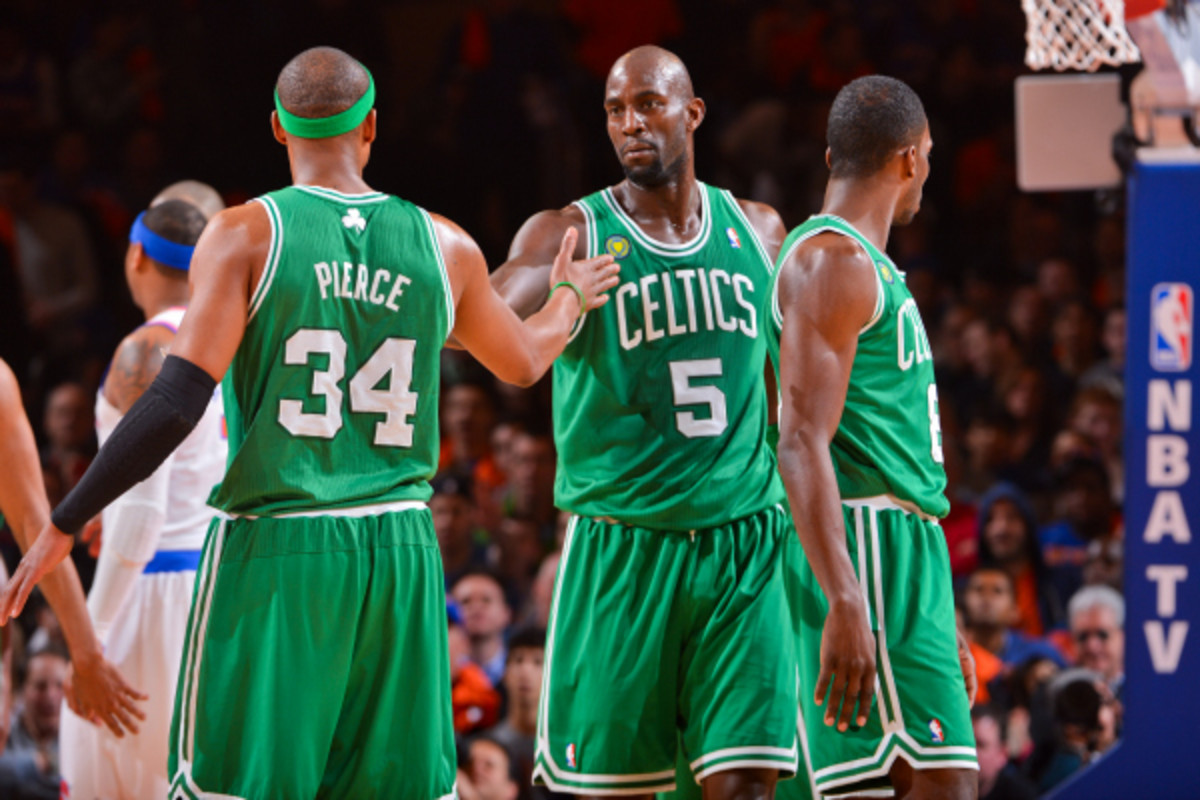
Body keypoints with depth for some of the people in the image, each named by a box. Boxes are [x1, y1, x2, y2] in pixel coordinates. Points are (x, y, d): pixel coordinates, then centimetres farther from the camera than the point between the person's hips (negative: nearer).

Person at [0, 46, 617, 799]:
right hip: (401, 550, 3)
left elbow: (177, 403, -13)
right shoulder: (445, 247, 7)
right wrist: (571, 299, 48)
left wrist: (63, 527, -8)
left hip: (275, 547, -3)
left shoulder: (247, 235, -5)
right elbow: (522, 362, 26)